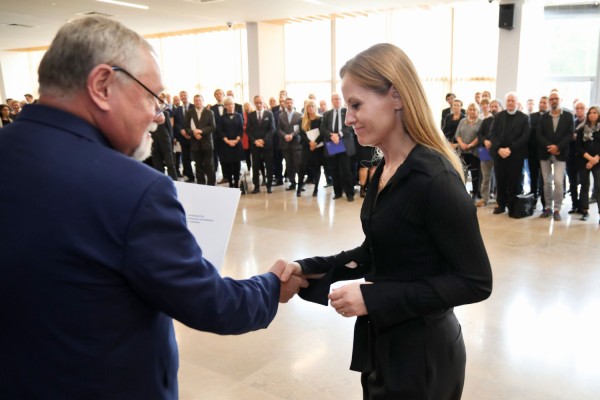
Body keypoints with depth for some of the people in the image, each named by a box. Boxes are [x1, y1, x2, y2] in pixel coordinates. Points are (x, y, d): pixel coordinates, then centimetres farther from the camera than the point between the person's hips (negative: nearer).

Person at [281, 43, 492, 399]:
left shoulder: (433, 178, -24)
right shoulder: (386, 169, 2)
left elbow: (475, 282, -20)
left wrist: (374, 297, -25)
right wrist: (310, 268, -5)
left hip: (422, 354, -8)